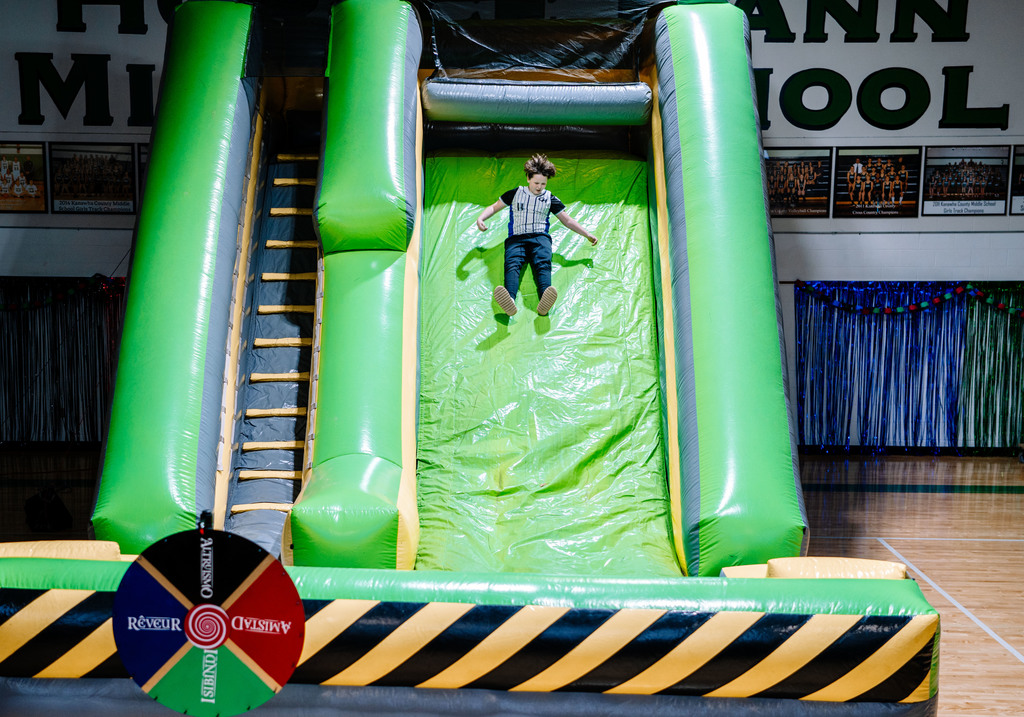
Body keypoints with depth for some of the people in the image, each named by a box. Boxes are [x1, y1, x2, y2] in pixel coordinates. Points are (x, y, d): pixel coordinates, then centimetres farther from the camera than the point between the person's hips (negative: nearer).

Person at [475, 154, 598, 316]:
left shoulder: (550, 198, 22)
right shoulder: (516, 193, 21)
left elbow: (567, 220, 26)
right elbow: (494, 207, 25)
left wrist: (587, 234, 18)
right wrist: (480, 218, 5)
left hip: (540, 237, 0)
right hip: (516, 238, 0)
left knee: (543, 264, -34)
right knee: (512, 263, -34)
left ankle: (544, 304, -63)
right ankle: (510, 301, -64)